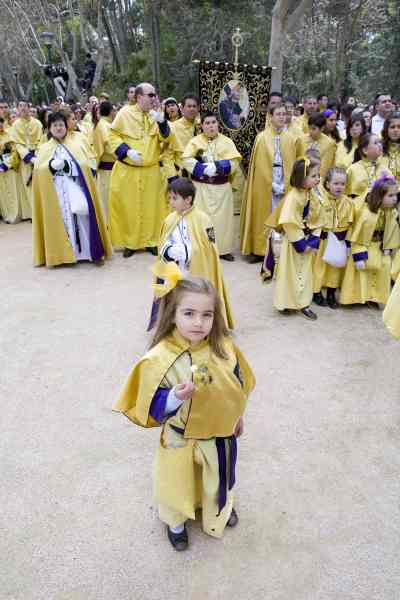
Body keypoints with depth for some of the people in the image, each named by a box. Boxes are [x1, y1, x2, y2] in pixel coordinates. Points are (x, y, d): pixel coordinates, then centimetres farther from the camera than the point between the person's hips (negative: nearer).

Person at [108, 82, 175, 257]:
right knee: (128, 206, 5)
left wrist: (161, 121, -19)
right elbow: (113, 135, -3)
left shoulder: (156, 114, 5)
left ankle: (151, 240, 21)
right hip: (128, 170, -2)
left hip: (151, 170, 2)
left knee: (151, 206, 8)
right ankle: (129, 242, 17)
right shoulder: (125, 113, -5)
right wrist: (127, 151, -16)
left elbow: (167, 139, -3)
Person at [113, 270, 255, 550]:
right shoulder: (159, 359, -29)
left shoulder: (224, 347, -17)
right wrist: (176, 398, -39)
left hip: (221, 434, 4)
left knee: (219, 479, 31)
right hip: (181, 440, -4)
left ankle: (221, 506, 64)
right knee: (179, 485, 22)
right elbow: (152, 408, -21)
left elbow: (238, 384, 1)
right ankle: (176, 521, 55)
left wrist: (238, 416, 12)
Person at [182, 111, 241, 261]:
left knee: (222, 217, 3)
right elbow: (187, 160, -9)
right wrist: (205, 168, -19)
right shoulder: (195, 141, 3)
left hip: (221, 187, 1)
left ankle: (223, 249, 13)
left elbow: (234, 162, -6)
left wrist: (216, 167, -17)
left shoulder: (227, 141, 5)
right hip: (200, 187, -1)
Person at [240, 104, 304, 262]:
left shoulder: (293, 138, 5)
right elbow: (259, 165, -4)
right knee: (264, 216, 2)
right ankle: (259, 249, 8)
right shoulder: (262, 138, -2)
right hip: (265, 184, -2)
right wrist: (272, 185, -8)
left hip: (286, 185, 2)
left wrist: (286, 184, -1)